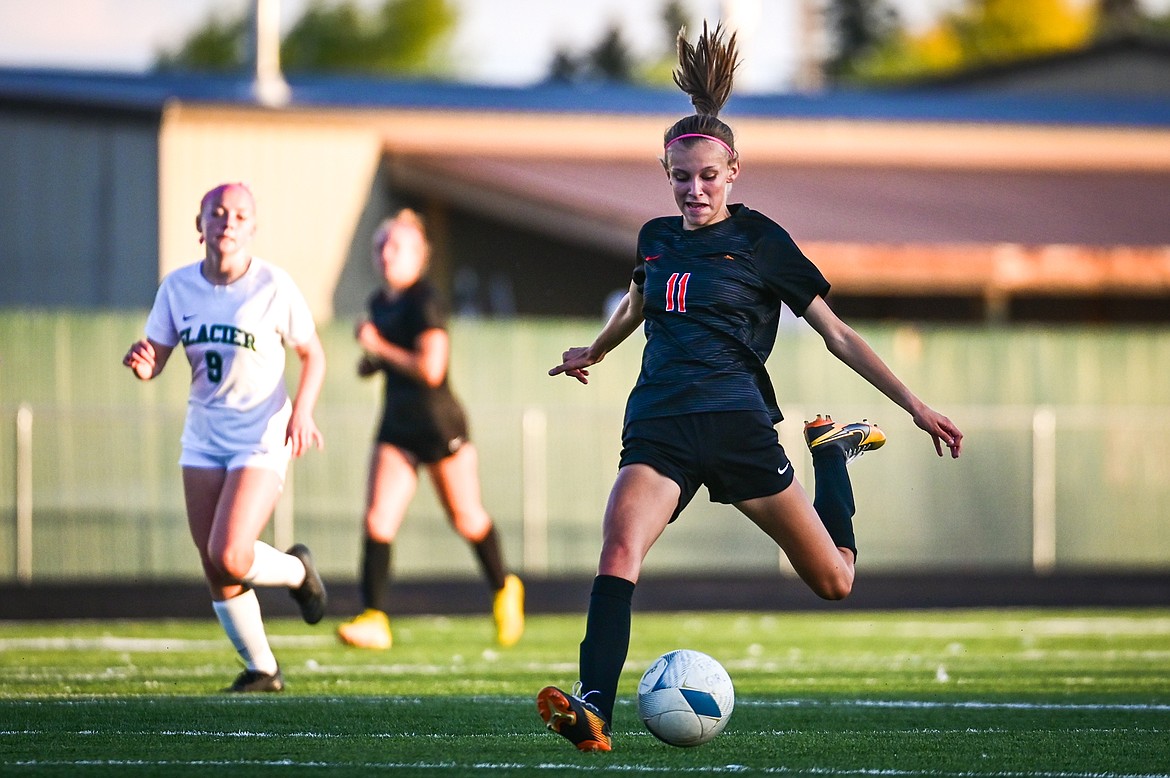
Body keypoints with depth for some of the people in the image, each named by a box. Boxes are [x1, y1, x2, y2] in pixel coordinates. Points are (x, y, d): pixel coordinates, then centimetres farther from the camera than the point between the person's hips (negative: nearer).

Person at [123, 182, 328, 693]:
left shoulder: (273, 286, -10)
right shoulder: (178, 287, 0)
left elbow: (312, 354, 1)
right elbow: (155, 358, 4)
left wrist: (302, 411, -14)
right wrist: (142, 363, -20)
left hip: (262, 439, -4)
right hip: (203, 436, 4)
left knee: (228, 556, -19)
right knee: (214, 572, 3)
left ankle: (295, 570, 15)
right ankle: (261, 669, 21)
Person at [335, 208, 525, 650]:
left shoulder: (425, 301, -15)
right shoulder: (380, 302, 10)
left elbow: (430, 369, -24)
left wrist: (378, 347, -17)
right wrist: (370, 362, 6)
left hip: (439, 424, -7)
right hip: (396, 426, 7)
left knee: (466, 519, 11)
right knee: (377, 520, -10)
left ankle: (504, 589, 36)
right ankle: (374, 620, -13)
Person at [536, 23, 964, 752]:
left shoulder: (760, 241, 1)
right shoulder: (657, 238, 13)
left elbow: (837, 335, 5)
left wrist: (915, 405, 2)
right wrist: (593, 353, 55)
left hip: (738, 427, -2)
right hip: (659, 429, 2)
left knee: (834, 582, 5)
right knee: (619, 548, -29)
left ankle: (833, 452, 33)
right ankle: (594, 708, -40)